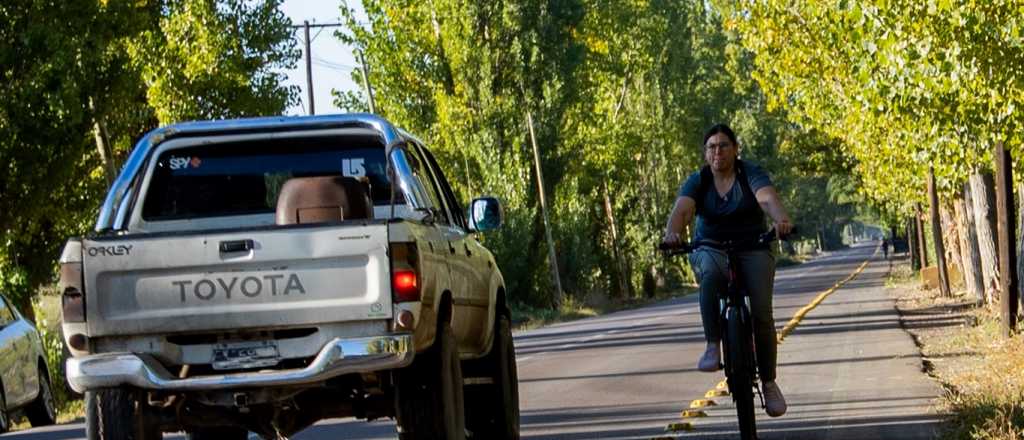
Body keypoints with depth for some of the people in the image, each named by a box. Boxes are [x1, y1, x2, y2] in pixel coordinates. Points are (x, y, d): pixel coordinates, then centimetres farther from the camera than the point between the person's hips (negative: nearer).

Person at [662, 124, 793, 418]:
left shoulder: (751, 174, -6)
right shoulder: (698, 182, -1)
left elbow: (768, 198, -25)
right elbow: (682, 209, -19)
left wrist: (781, 219, -49)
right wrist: (672, 232, -43)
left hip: (753, 249, 0)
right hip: (711, 250, 0)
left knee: (762, 313, -17)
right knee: (710, 275, -37)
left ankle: (769, 382, -3)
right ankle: (712, 346, -33)